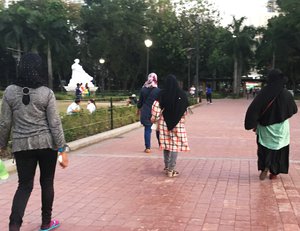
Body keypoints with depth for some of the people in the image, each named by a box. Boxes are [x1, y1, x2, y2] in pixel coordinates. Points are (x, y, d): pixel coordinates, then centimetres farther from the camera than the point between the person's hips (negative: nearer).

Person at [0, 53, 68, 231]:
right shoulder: (47, 93, -6)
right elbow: (55, 124, -8)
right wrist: (62, 150, -4)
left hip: (22, 146, 2)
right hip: (46, 144, -1)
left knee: (25, 185, 10)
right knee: (47, 183, 14)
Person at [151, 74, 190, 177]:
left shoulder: (162, 94, -7)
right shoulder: (181, 94, -7)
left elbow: (156, 108, -11)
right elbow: (185, 110, 1)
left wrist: (154, 118, 4)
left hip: (164, 123, 2)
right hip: (177, 123, -2)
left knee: (166, 145, 14)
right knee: (175, 145, 3)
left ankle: (166, 167, 24)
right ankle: (171, 170, 1)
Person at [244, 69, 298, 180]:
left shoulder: (263, 93, -11)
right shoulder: (286, 94, -8)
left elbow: (253, 109, -17)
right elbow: (294, 109, 7)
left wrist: (254, 124, -8)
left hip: (265, 126, 0)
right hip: (281, 127, 1)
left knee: (265, 148, 14)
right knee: (278, 149, 14)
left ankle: (265, 167, -6)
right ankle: (274, 172, 18)